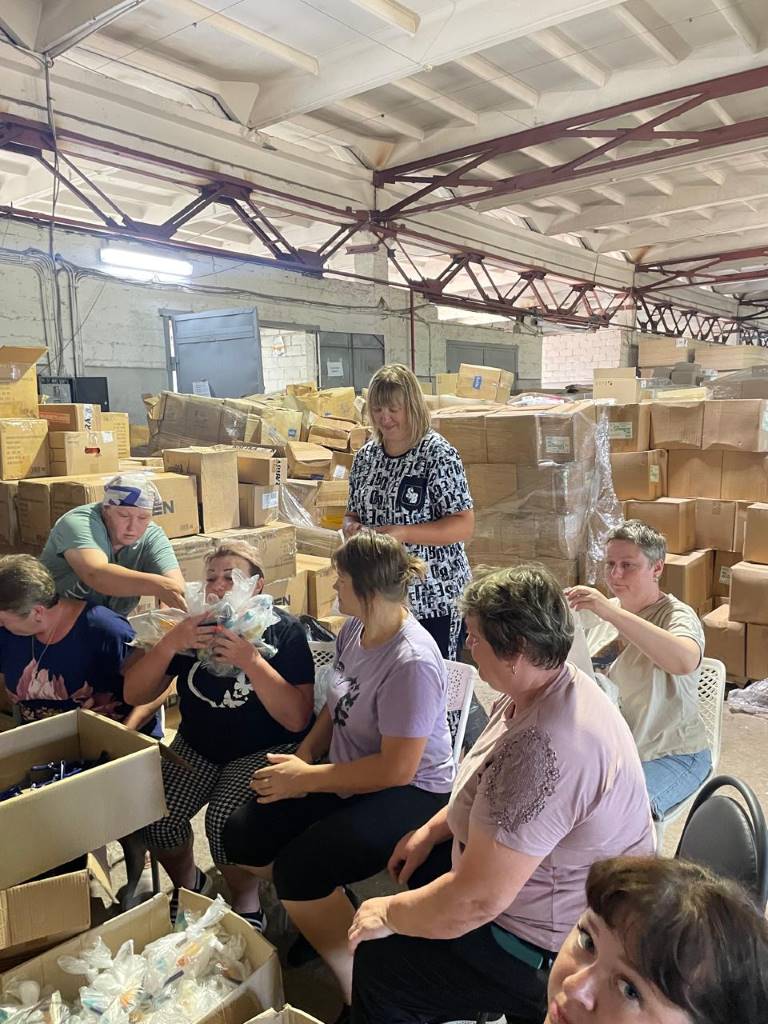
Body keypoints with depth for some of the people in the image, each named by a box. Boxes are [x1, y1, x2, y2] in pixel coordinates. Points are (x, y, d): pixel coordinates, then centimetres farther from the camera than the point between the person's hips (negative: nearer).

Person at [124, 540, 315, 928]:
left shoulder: (284, 630, -13)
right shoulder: (192, 626, -1)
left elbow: (297, 720, -21)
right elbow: (134, 693, -5)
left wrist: (251, 661, -31)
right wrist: (170, 645, -22)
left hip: (262, 750, -4)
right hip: (196, 745, 4)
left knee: (226, 819, -28)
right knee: (157, 813, -18)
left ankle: (246, 904, 3)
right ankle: (186, 883, 15)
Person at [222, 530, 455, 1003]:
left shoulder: (412, 663, -29)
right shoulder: (354, 629, -4)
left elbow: (397, 770, -26)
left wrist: (307, 779, -20)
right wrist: (300, 760, -4)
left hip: (410, 793, -8)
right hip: (349, 778, 9)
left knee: (298, 870, -23)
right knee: (243, 836, 1)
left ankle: (360, 988, 1)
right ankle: (314, 923, 24)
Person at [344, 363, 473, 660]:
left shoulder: (438, 455, -11)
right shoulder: (365, 456, 6)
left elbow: (464, 525, -15)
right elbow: (352, 513, 16)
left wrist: (403, 533, -24)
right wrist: (351, 527, -8)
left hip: (432, 597, -5)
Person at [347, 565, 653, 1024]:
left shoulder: (544, 748, -38)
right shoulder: (549, 688, -6)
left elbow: (476, 901, -32)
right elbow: (490, 788, 12)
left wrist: (388, 914, -16)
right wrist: (432, 831, 9)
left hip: (555, 953, -9)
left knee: (380, 966, -5)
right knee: (416, 866, 24)